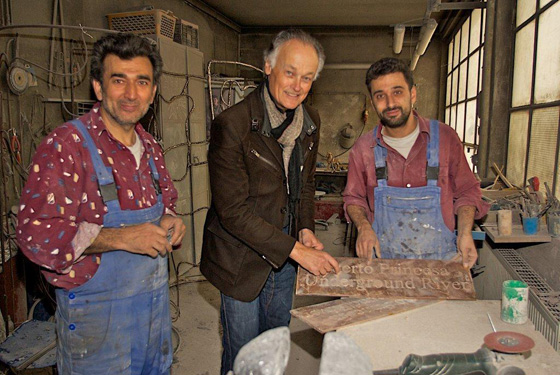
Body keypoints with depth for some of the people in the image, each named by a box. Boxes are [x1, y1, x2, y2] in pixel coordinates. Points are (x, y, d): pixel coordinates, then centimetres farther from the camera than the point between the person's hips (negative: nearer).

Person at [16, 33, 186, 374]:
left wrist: (170, 222, -4)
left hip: (156, 301, 7)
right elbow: (36, 234, -21)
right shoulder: (65, 146, -17)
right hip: (96, 312, -6)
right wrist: (121, 238, -29)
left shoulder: (151, 148, 5)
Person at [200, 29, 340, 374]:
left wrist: (306, 229, -2)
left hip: (285, 258, 6)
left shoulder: (310, 121, 0)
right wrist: (297, 251, -23)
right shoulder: (232, 125, -23)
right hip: (241, 259, -6)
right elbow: (233, 211, -23)